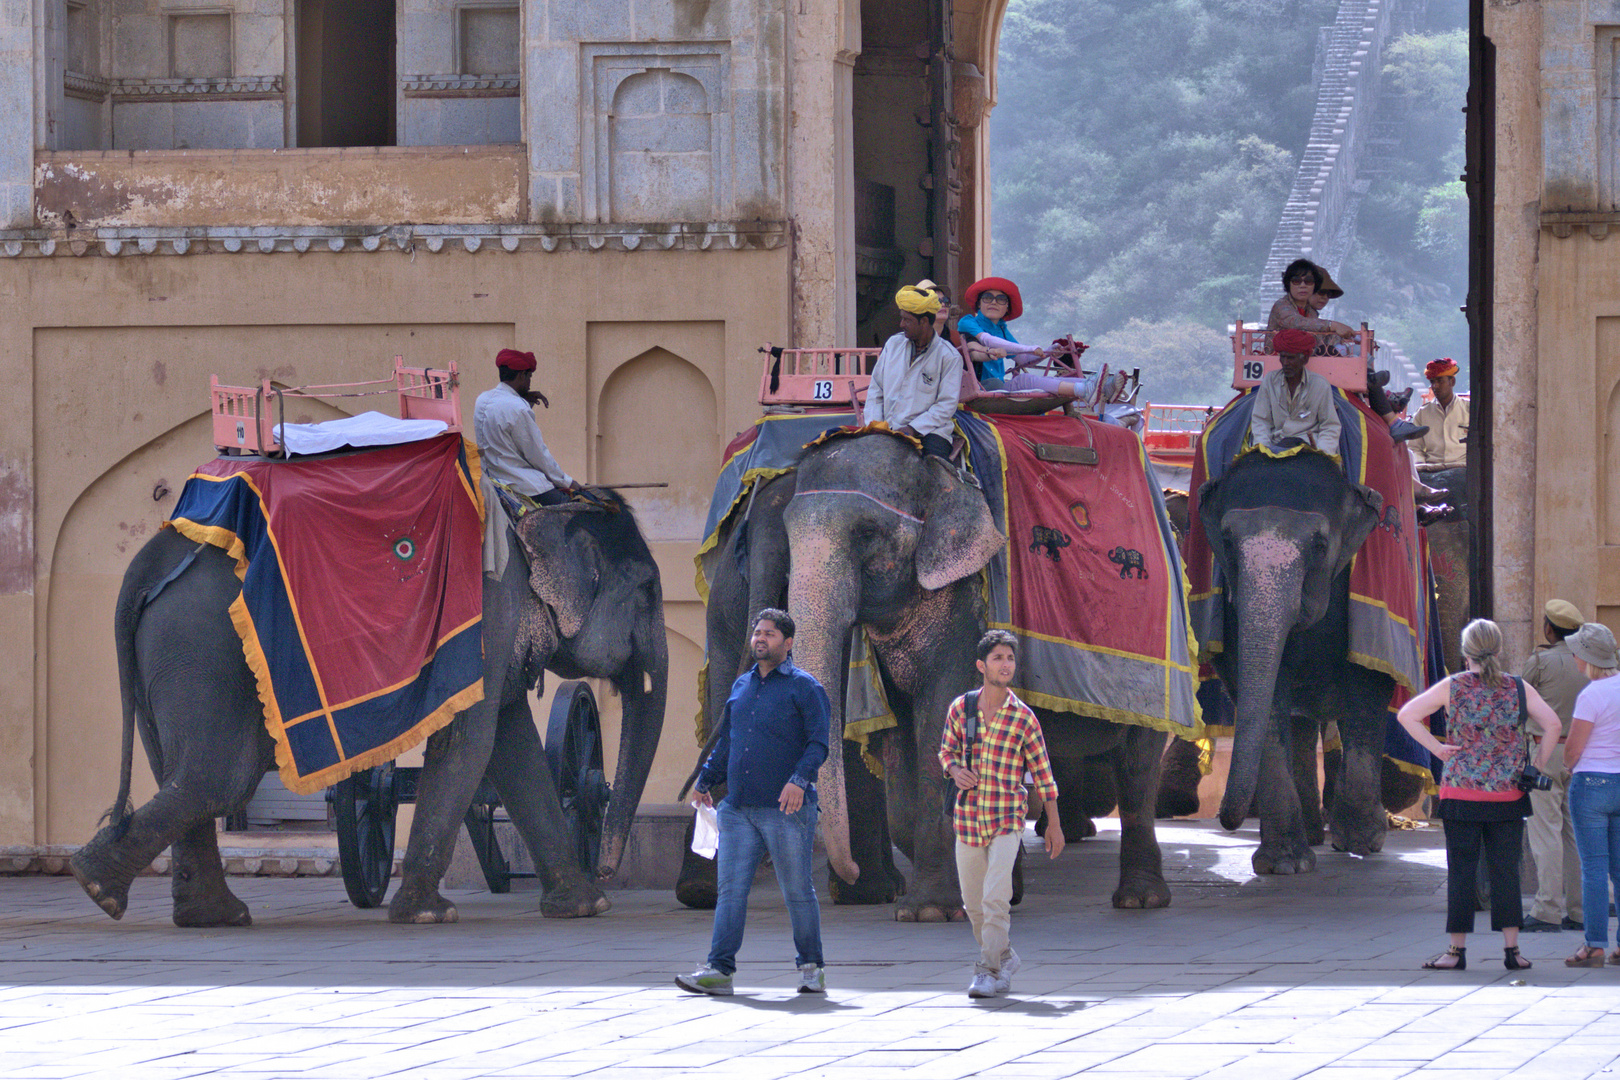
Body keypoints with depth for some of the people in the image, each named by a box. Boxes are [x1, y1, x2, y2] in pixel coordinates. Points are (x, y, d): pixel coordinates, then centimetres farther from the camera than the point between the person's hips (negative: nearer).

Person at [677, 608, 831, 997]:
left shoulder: (804, 687, 0)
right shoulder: (741, 686, 18)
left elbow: (818, 743, -8)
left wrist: (799, 779, -22)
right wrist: (705, 780, 29)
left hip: (785, 808, -5)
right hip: (738, 810, 5)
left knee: (797, 891, 1)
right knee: (731, 889, -4)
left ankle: (811, 968, 13)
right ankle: (720, 971, -8)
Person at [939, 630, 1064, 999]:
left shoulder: (1023, 718, -4)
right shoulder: (961, 708, 3)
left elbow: (1042, 771, 4)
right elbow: (946, 750, 17)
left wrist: (1054, 824, 6)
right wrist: (955, 771, -7)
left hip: (1007, 820, -3)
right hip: (967, 817, 3)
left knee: (996, 898, -17)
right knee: (973, 903, 10)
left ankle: (989, 971, -13)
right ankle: (1004, 956, 31)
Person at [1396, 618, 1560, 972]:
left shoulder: (1453, 687, -1)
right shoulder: (1517, 688, 1)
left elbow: (1406, 715, -3)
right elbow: (1552, 723, -5)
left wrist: (1436, 747, 0)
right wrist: (1539, 765, 3)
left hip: (1462, 793, -1)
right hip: (1508, 794, 1)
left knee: (1461, 873, 2)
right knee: (1506, 871, 6)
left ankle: (1456, 951, 3)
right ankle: (1511, 949, 3)